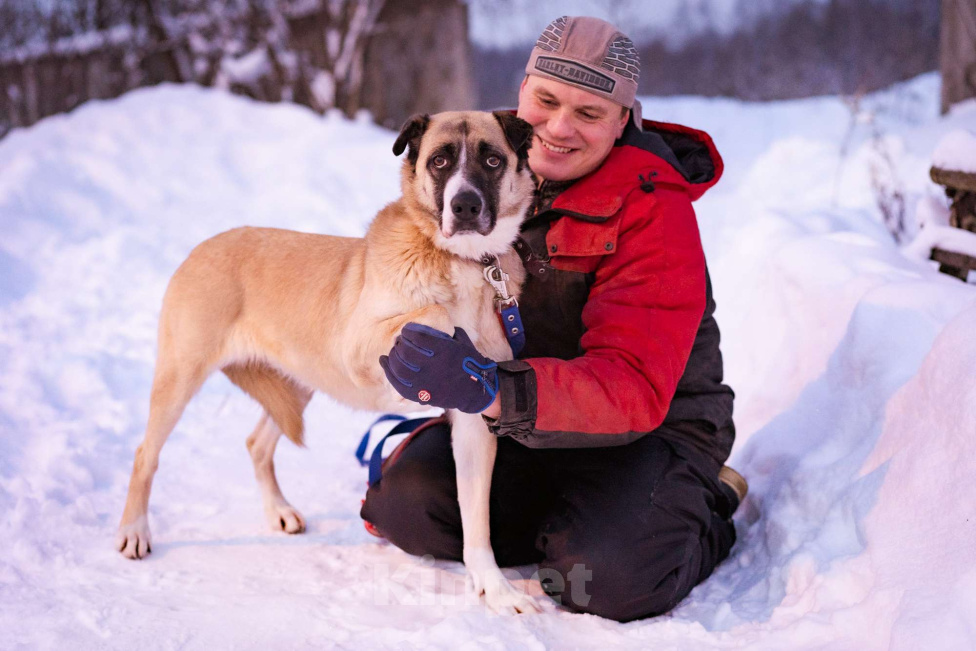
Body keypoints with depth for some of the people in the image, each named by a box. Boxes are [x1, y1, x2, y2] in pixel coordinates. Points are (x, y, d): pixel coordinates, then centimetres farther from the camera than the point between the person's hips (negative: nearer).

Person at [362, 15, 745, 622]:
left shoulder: (654, 209, -21)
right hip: (517, 421, 5)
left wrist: (496, 389, -46)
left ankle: (702, 511, 3)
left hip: (651, 430, -5)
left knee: (609, 579, -30)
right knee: (406, 505, -16)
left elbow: (636, 390, -32)